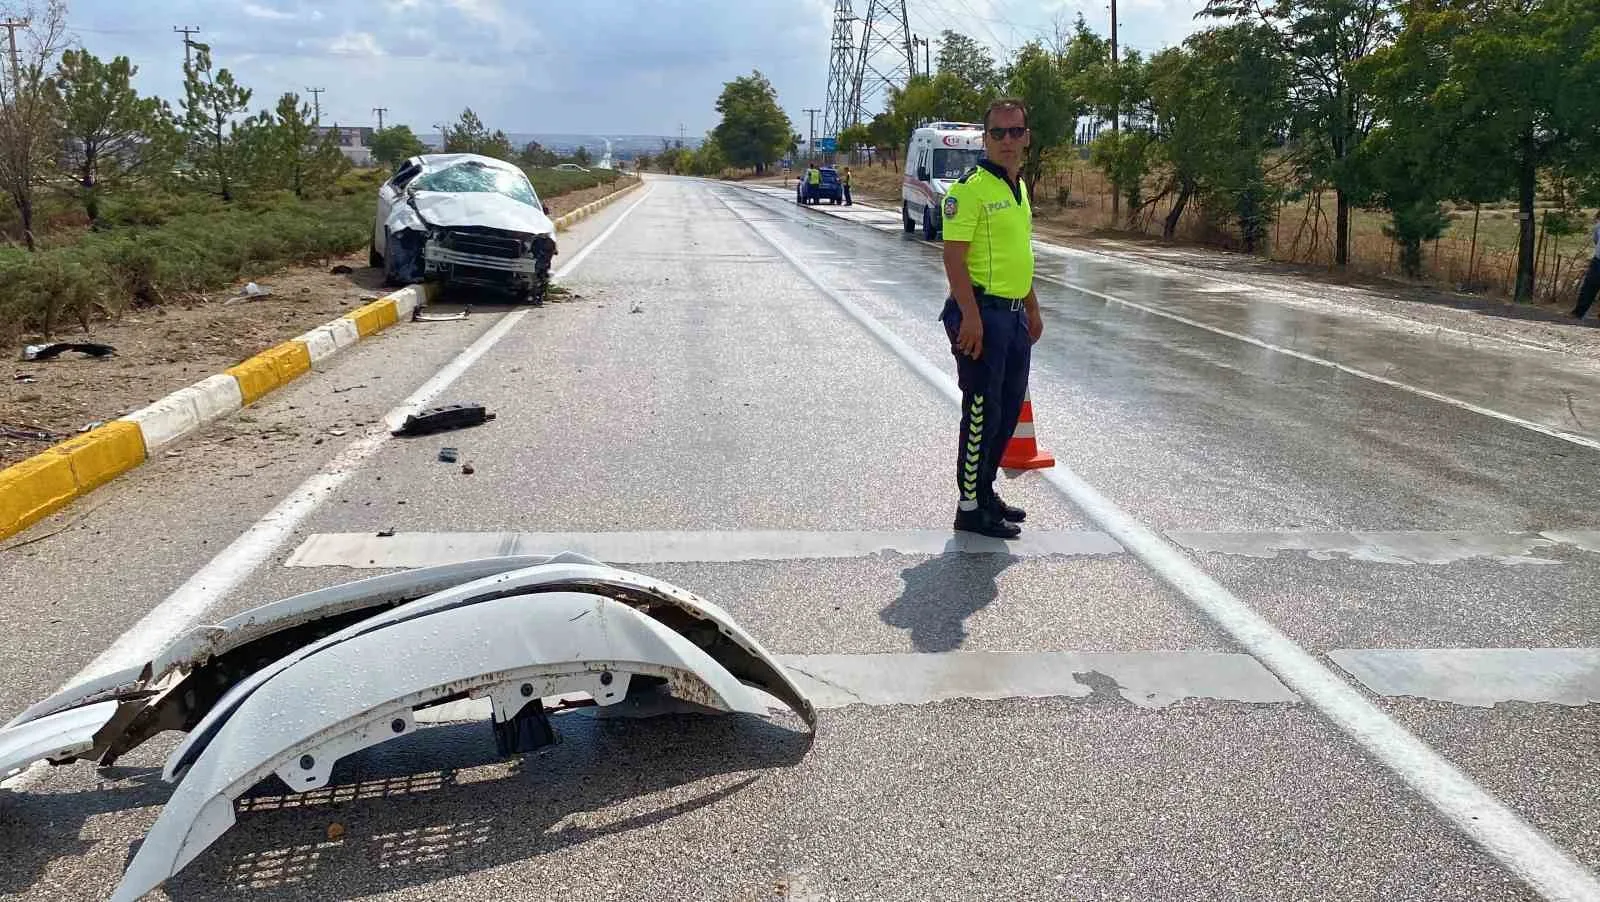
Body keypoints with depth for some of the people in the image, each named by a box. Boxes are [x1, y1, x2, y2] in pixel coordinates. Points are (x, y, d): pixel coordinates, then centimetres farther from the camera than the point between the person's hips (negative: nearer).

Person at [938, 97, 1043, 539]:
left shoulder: (1018, 187, 15)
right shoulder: (971, 188, -13)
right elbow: (954, 257, -18)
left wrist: (1032, 308, 23)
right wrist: (970, 316, -24)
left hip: (1013, 314, 9)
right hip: (981, 312, -9)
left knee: (1009, 408, 14)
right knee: (982, 412, -4)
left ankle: (985, 491, 27)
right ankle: (971, 508, 5)